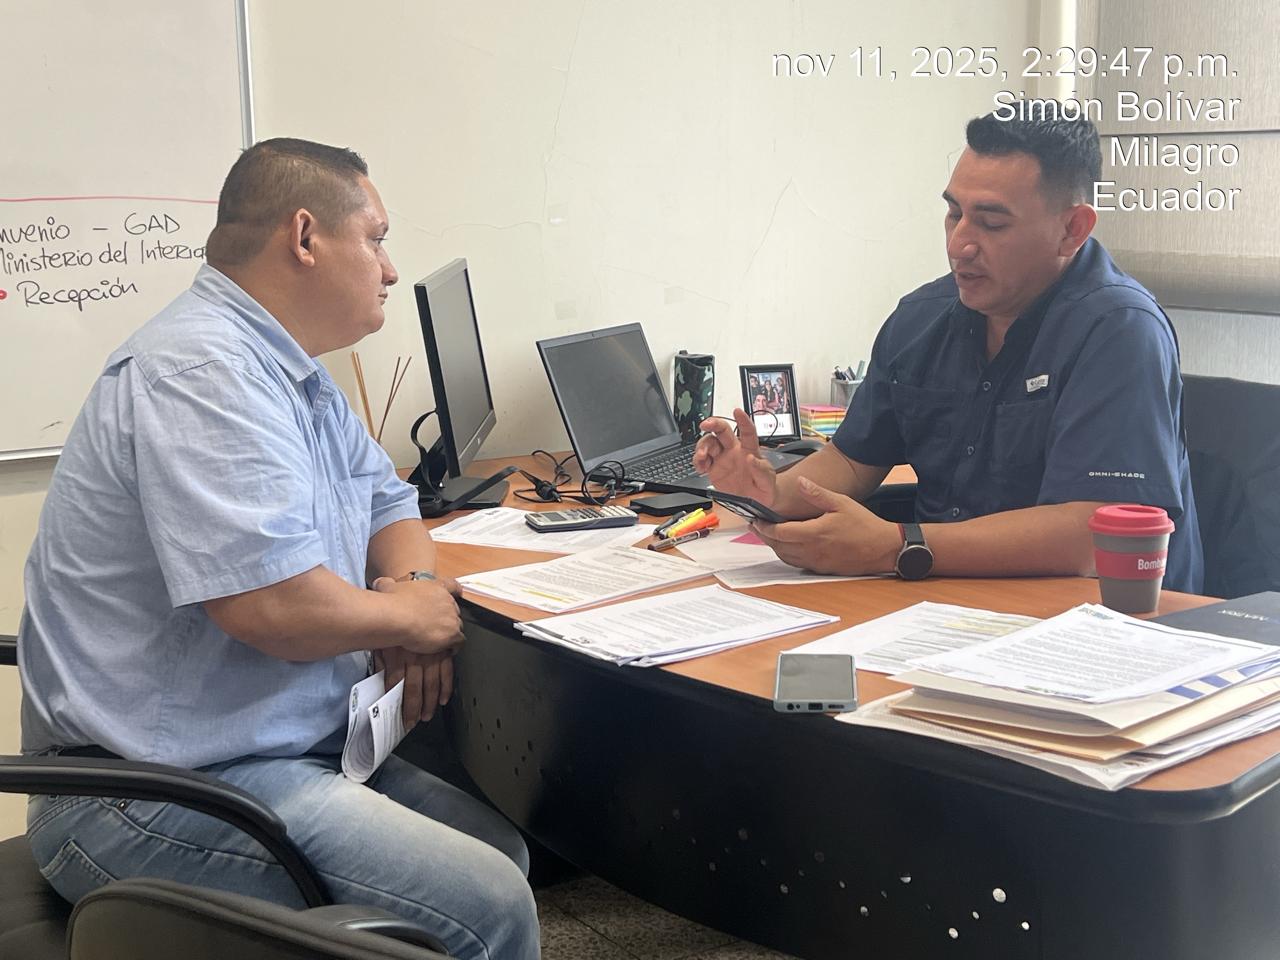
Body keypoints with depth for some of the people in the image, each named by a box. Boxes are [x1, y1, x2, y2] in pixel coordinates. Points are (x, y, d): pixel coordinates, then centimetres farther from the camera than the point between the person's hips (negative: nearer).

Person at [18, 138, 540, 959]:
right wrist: (407, 616, -10)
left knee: (502, 849, 8)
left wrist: (409, 581, -1)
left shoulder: (297, 376, 13)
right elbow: (271, 605, -30)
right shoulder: (204, 371, -21)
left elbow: (390, 504, 23)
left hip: (286, 751, 11)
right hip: (156, 793, -10)